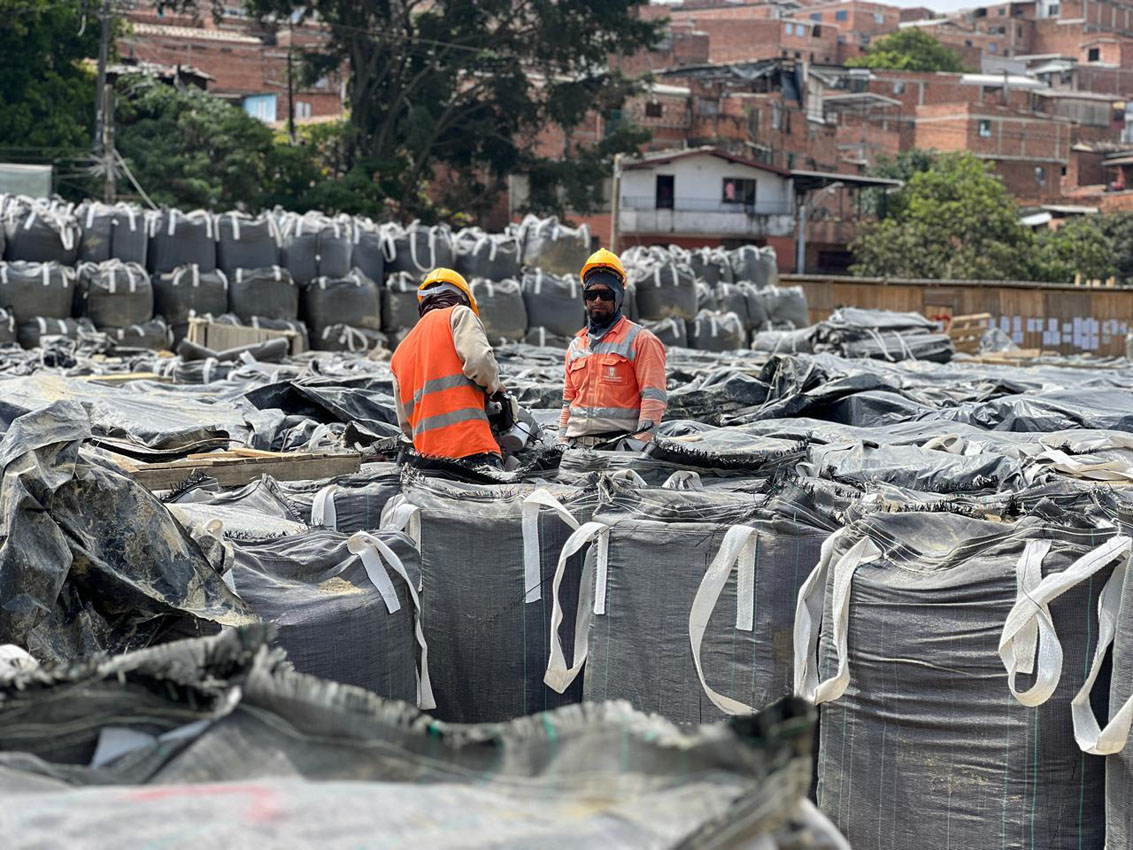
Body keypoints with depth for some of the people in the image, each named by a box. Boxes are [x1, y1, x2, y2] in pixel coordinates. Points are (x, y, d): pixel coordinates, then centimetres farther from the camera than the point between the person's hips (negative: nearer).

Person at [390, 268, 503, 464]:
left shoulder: (399, 353, 29)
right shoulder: (459, 314, 10)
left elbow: (406, 424, 27)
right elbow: (478, 361, -8)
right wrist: (493, 386, 11)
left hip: (427, 452, 7)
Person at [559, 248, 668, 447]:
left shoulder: (640, 340, 2)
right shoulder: (576, 345, 21)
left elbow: (653, 398, -5)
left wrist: (640, 445, -13)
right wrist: (562, 441, 15)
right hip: (577, 445, 5)